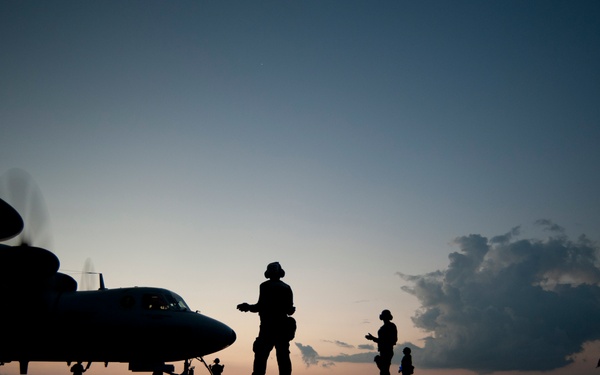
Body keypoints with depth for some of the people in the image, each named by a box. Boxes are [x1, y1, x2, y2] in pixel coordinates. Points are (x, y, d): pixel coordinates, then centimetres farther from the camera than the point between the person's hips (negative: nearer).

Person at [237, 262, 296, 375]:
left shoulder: (265, 286, -1)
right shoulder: (287, 288, 12)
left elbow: (261, 305, -12)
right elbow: (290, 310, 7)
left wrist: (248, 307, 2)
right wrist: (292, 309, 28)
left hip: (268, 327, -4)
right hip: (283, 327, 5)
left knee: (261, 356, -5)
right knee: (283, 357, 6)